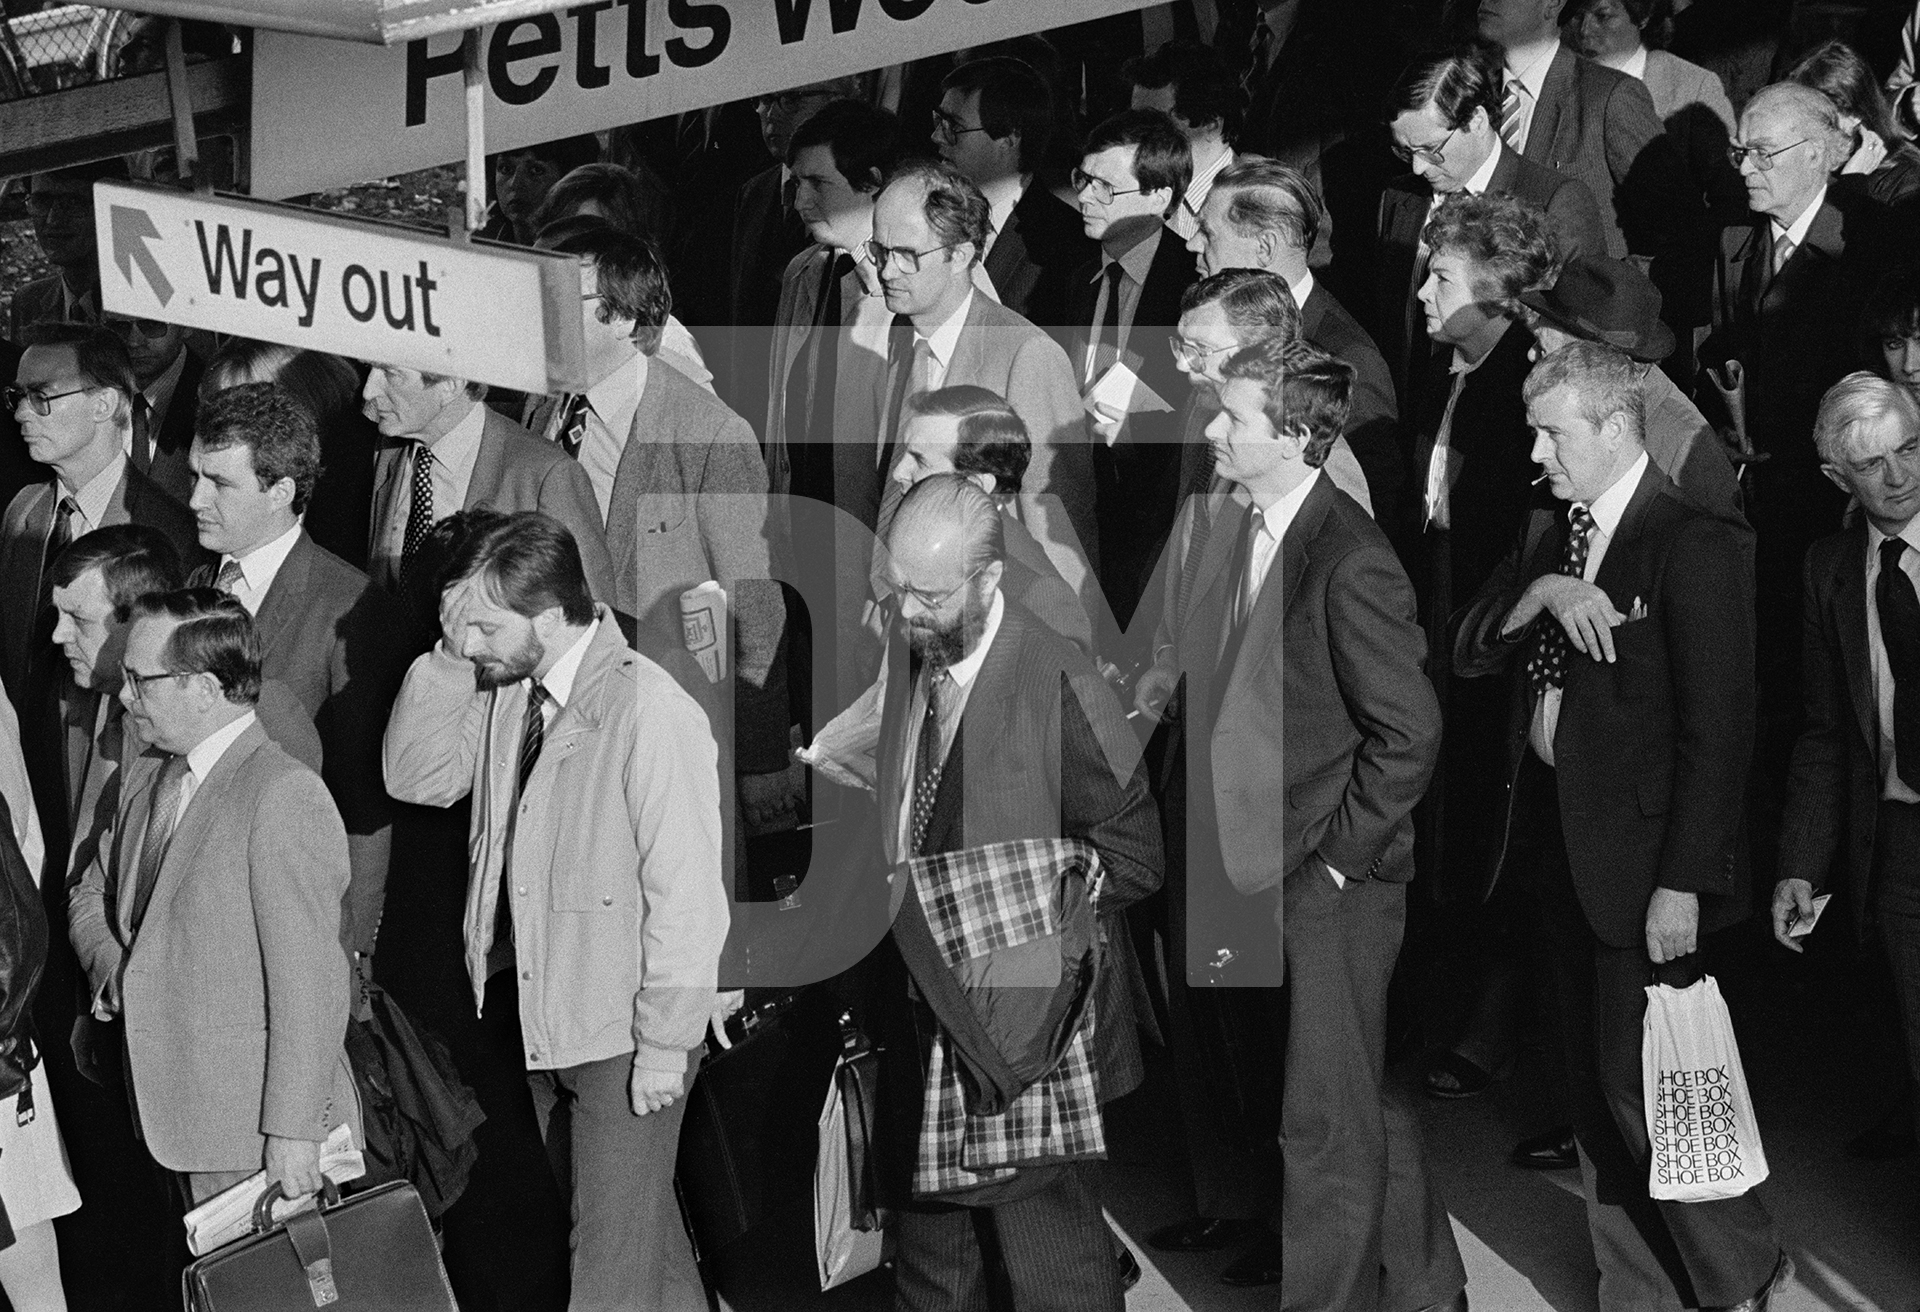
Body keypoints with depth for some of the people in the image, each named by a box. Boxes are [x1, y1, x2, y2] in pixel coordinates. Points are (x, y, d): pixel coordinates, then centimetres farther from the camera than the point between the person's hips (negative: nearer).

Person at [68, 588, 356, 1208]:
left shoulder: (285, 795, -18)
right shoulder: (148, 775, 11)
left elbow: (308, 982, -20)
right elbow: (93, 892, 27)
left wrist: (294, 1132, -20)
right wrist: (110, 971, 5)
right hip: (179, 1116, 8)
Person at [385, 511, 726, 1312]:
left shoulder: (650, 712, -24)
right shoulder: (505, 690, 0)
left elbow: (686, 893, -21)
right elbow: (417, 778, 3)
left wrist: (665, 1044, -18)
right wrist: (448, 659, -9)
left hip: (623, 1035, -7)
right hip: (538, 1013, 7)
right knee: (642, 1218, 23)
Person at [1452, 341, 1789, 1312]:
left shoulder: (1695, 547, -13)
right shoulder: (1548, 538, 11)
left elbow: (1717, 730, -16)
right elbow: (1468, 656, 6)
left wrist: (1685, 882, -18)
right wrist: (1535, 594, -14)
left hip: (1641, 854, -8)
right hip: (1560, 845, 8)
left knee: (1638, 1091, -4)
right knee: (1592, 1094, 13)